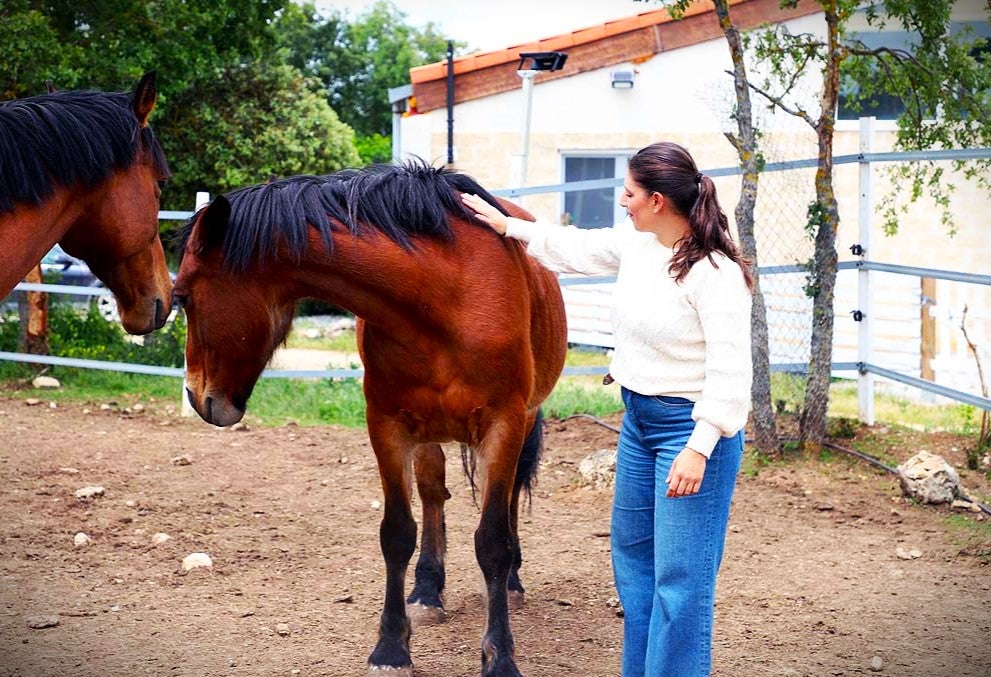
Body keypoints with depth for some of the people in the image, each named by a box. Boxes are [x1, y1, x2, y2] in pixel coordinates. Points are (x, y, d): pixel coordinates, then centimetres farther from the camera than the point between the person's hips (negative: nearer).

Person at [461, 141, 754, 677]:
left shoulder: (714, 272, -22)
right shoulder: (634, 243, 2)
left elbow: (730, 370, -25)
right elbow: (575, 249, 21)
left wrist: (699, 448, -29)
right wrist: (506, 225, 24)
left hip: (691, 427, -10)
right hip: (637, 419, 10)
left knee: (679, 576, -5)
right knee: (631, 554, 20)